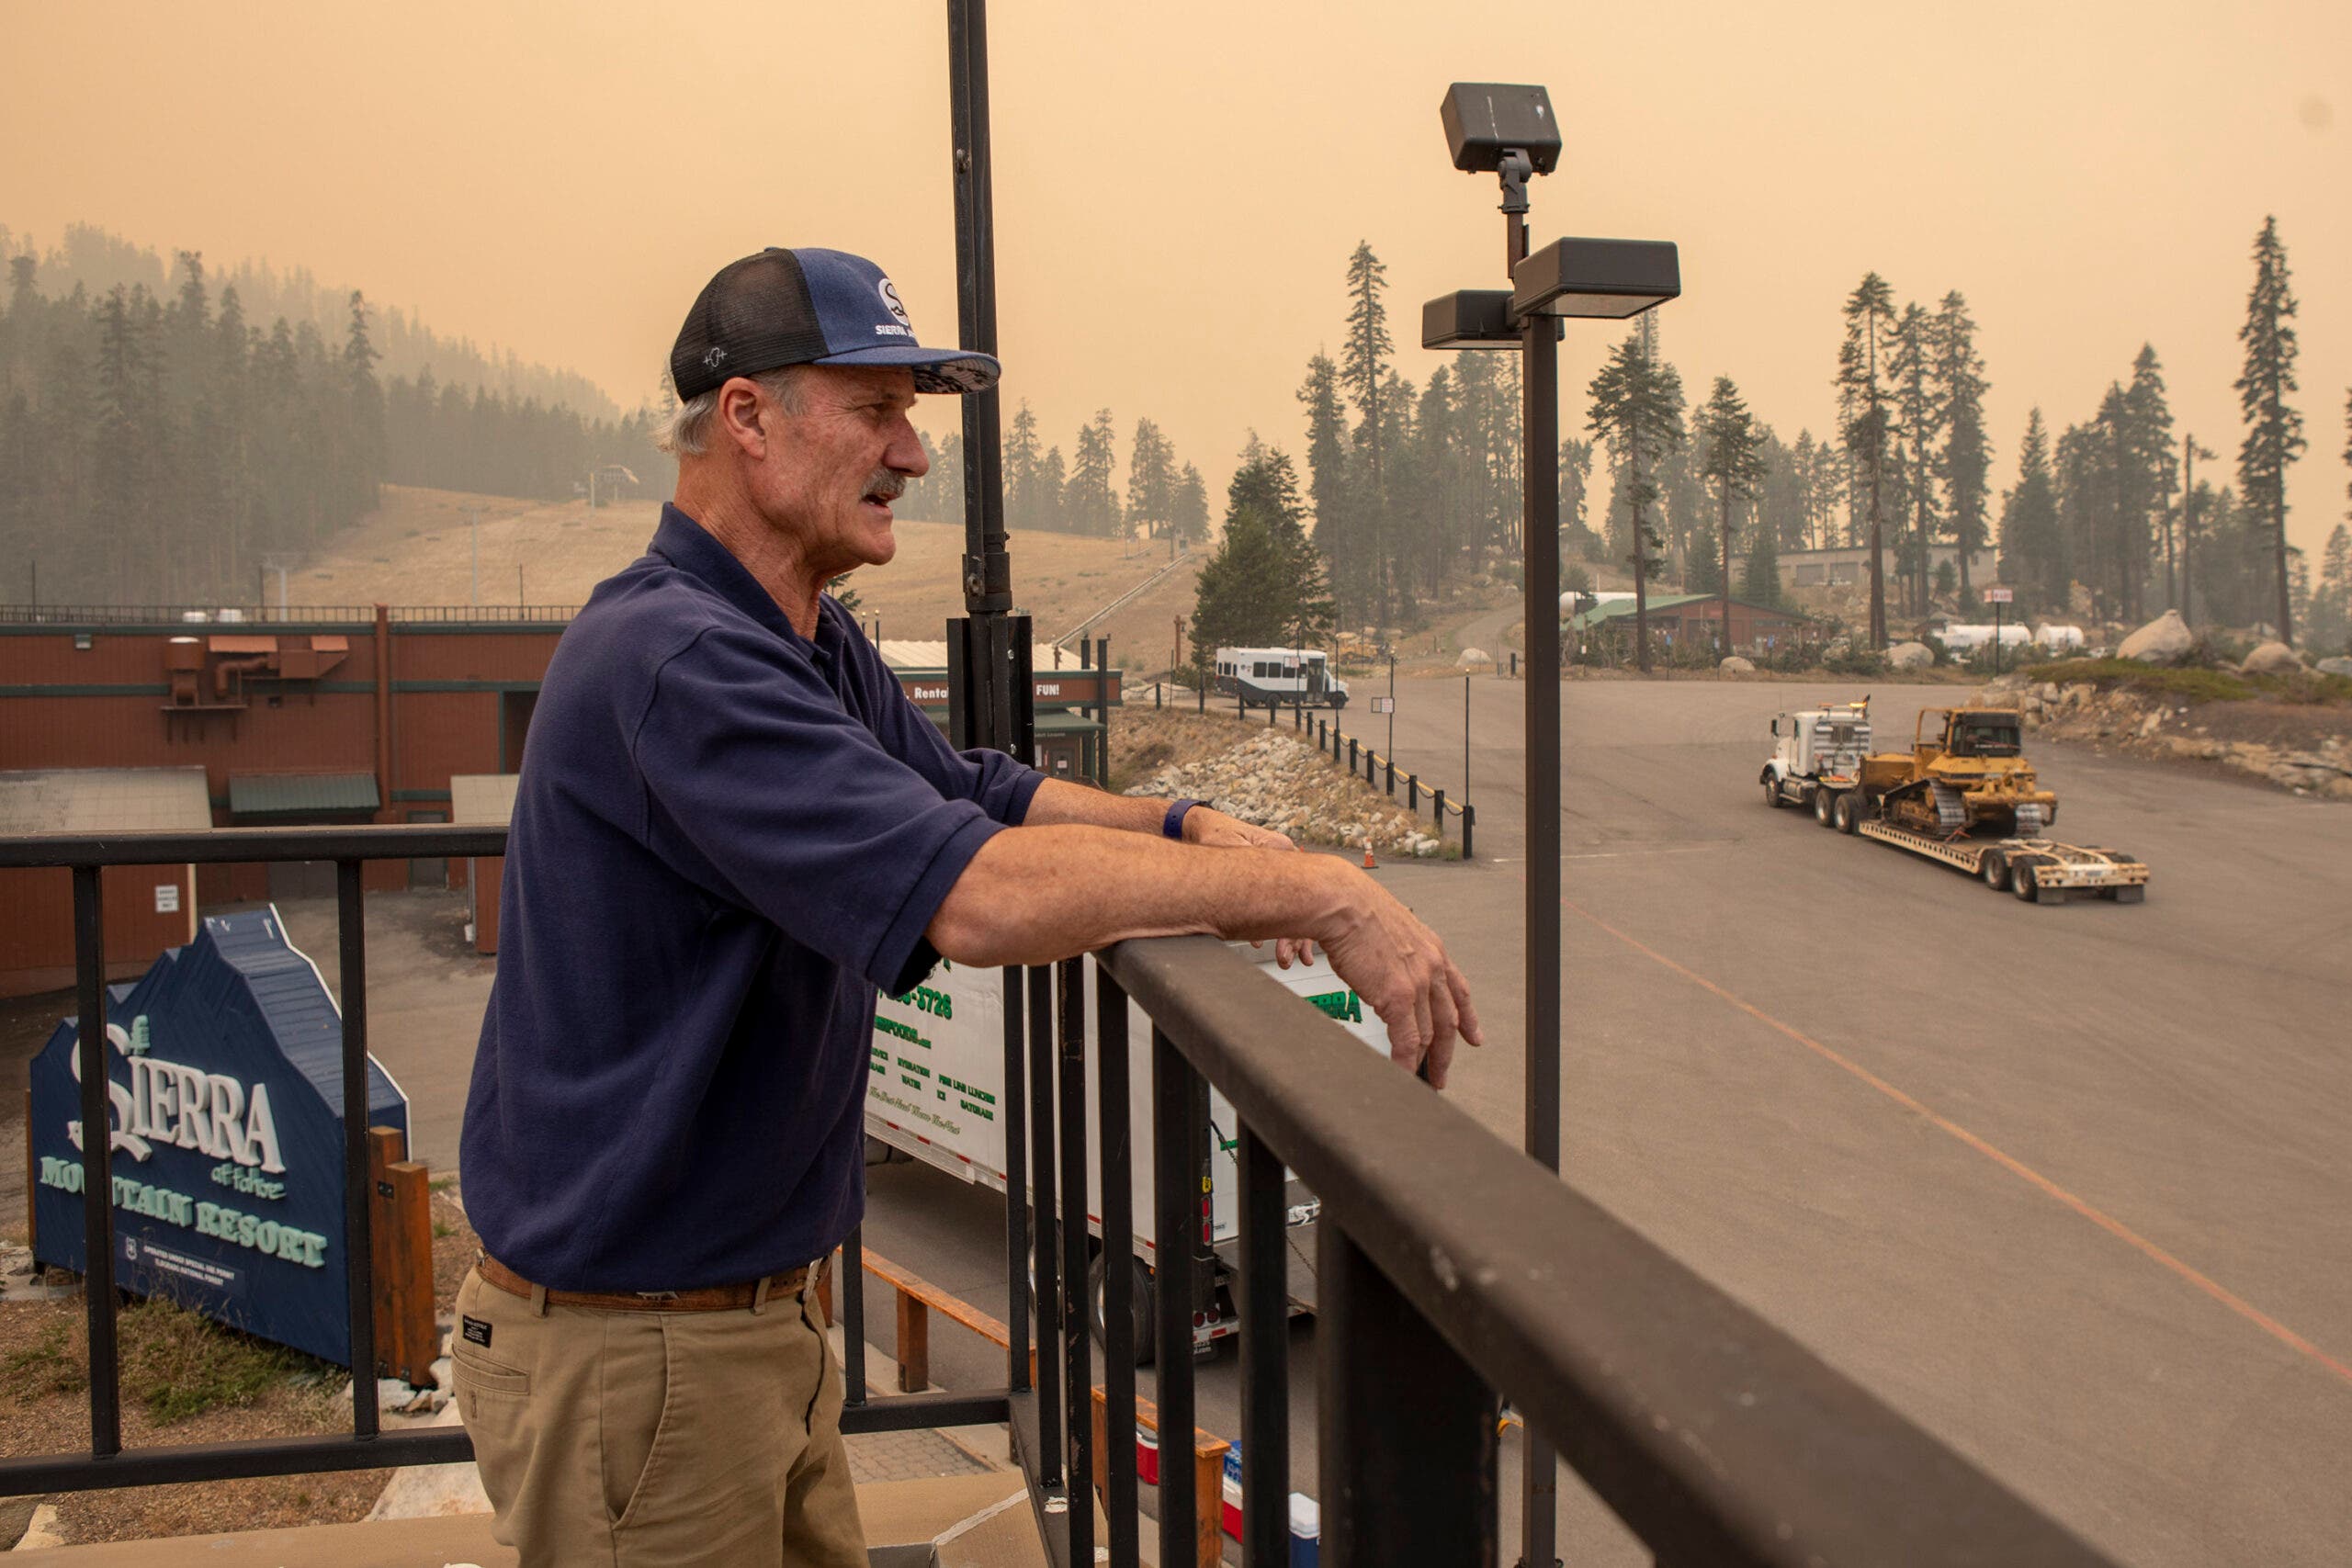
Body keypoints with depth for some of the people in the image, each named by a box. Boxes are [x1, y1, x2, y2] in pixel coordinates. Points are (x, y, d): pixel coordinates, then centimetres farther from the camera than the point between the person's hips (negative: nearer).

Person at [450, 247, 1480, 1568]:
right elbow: (977, 899, -37)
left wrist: (1191, 831, -3)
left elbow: (982, 797, 17)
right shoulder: (673, 658, -27)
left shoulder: (819, 650, 8)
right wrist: (1319, 894, -31)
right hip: (629, 1348, -9)